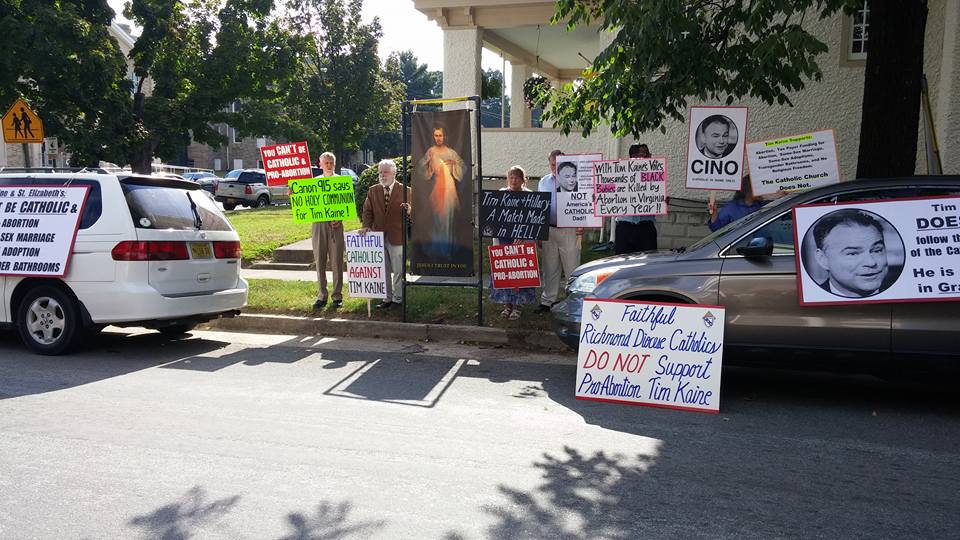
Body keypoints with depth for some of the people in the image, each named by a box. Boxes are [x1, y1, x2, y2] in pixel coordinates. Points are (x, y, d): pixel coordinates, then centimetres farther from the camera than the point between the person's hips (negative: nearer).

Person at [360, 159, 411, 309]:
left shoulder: (405, 190, 0)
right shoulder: (373, 191, 10)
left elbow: (411, 211, 2)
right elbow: (367, 211, 10)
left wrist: (409, 210, -22)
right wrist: (366, 226, -7)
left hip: (397, 237, -3)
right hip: (378, 236, 4)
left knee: (398, 270, 2)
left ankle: (398, 299, 14)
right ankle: (387, 298, 20)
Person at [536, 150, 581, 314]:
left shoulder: (575, 180, -1)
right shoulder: (543, 182, 14)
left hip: (569, 230, -4)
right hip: (548, 229, 5)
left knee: (572, 267, -1)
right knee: (549, 267, 11)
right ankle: (547, 301, 19)